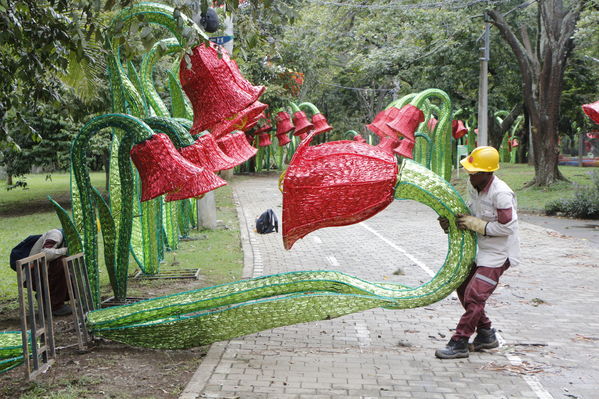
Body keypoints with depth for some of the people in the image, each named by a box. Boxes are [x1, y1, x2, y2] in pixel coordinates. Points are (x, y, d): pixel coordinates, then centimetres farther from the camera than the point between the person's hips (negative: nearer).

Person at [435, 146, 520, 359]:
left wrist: (474, 224, -21)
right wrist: (451, 220, -3)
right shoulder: (474, 187, 1)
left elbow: (507, 227, -24)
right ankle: (486, 334, 28)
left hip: (498, 253, -9)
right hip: (481, 249, 10)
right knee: (463, 288, 14)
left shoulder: (501, 194, -25)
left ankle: (458, 343, -5)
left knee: (474, 295, -12)